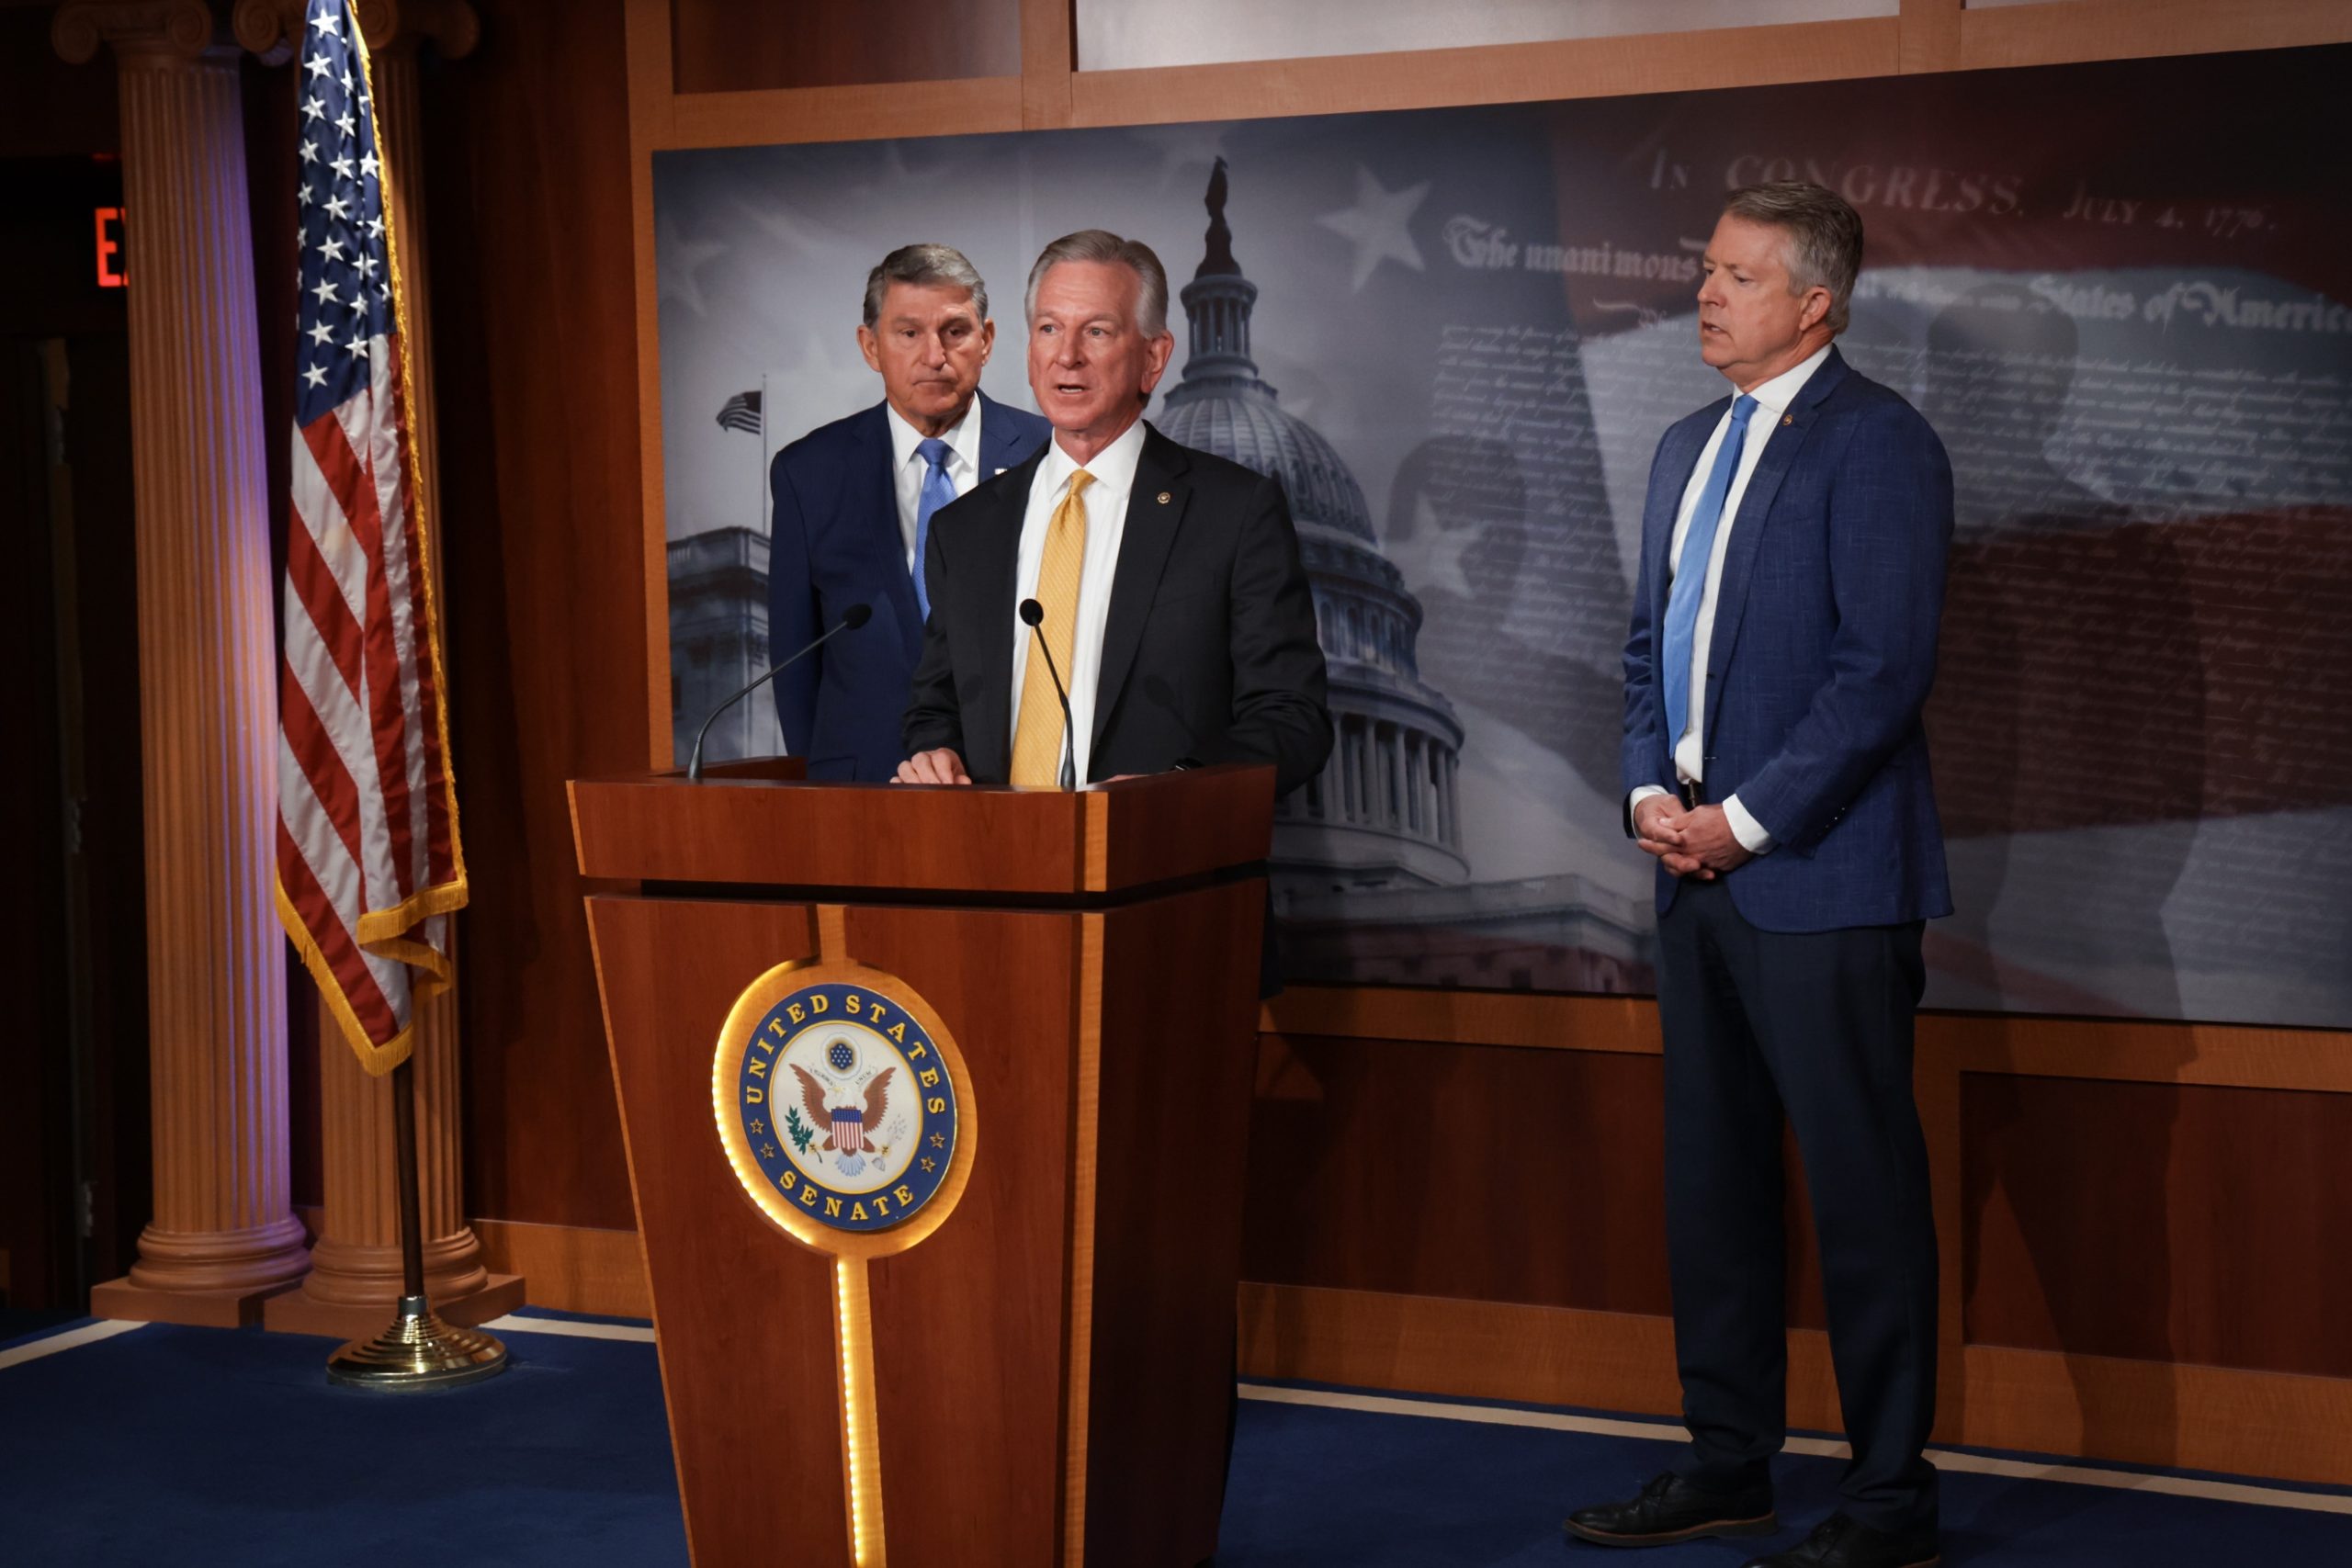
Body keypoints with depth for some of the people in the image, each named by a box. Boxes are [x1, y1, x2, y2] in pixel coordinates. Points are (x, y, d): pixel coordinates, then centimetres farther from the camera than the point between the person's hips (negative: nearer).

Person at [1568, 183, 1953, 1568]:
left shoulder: (1876, 444, -8)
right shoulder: (1689, 447, 17)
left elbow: (1886, 665, -15)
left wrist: (1746, 817, -14)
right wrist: (1652, 789, 4)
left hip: (1821, 876, -8)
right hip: (1701, 873, 8)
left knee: (1864, 1189, -2)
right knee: (1713, 1176, 13)